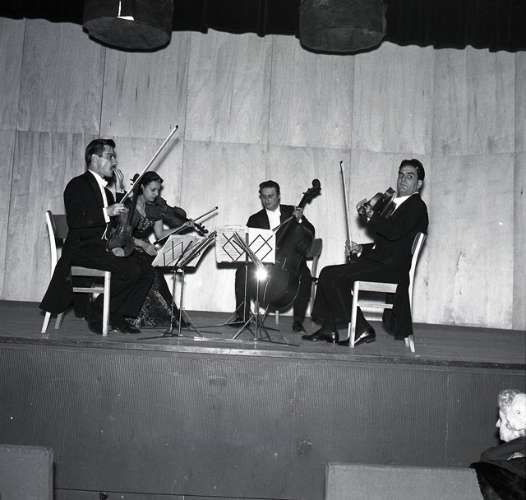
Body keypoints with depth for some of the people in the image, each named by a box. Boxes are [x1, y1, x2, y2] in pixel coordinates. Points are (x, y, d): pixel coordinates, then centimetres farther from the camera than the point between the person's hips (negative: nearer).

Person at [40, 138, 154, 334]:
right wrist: (106, 212, -24)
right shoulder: (78, 185, -3)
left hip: (104, 249, 8)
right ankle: (97, 313, -11)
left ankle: (118, 316, 0)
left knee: (146, 272, -8)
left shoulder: (105, 191, 23)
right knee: (131, 269, -27)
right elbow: (74, 220, -19)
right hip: (82, 250, -8)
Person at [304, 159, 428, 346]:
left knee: (334, 276, -21)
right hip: (381, 262, 10)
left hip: (392, 267, -10)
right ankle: (329, 330, 4)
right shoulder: (397, 205, 24)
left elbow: (394, 231, -24)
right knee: (327, 273, 4)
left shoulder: (416, 206, -6)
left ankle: (362, 329, -14)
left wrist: (371, 214, -14)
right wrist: (361, 249, 8)